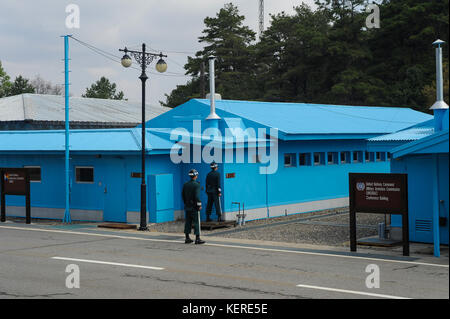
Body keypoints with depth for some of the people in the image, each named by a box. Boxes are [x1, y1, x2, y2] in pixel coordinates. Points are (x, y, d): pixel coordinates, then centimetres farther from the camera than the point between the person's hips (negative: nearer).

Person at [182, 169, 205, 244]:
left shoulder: (185, 184, 7)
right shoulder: (196, 184, -13)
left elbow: (183, 195, 12)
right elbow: (197, 196, -19)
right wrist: (199, 205, -11)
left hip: (187, 207, 7)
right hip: (194, 207, -6)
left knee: (188, 222, 11)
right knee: (196, 222, -4)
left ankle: (187, 238, 14)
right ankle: (197, 239, -5)